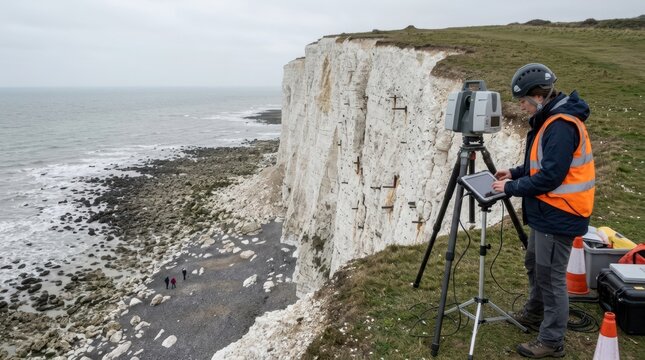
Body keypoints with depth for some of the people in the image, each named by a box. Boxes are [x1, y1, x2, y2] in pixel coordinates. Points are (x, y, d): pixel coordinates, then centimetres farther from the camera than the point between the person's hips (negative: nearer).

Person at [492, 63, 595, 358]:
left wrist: (511, 188, -15)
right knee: (534, 265, 24)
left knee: (551, 277, 1)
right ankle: (534, 313, 44)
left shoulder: (561, 125, -22)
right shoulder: (549, 120, 9)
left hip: (559, 215, -10)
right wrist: (516, 173, 9)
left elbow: (550, 176, -26)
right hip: (546, 211, 10)